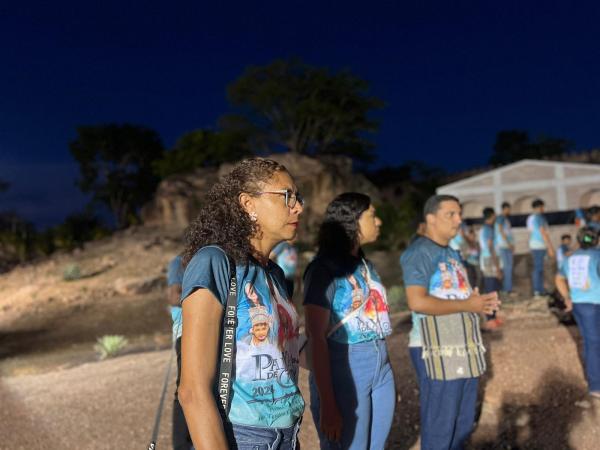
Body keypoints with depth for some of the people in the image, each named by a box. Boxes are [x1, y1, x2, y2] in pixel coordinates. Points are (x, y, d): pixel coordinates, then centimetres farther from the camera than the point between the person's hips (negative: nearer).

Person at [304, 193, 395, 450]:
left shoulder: (366, 265, 12)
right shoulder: (325, 269, -11)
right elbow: (316, 337, -15)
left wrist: (387, 377, 17)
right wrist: (328, 404, -18)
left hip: (381, 369, 7)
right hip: (344, 373, -7)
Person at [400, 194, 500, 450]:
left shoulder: (451, 253, 17)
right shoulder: (419, 252, -12)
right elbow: (417, 302, -24)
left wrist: (480, 303, 5)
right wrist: (467, 305, -16)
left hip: (465, 349, 9)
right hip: (438, 352, -9)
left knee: (463, 423, 17)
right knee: (439, 427, 0)